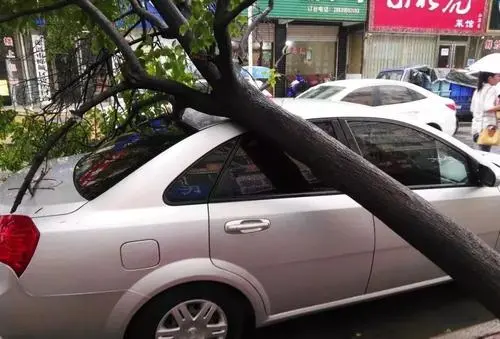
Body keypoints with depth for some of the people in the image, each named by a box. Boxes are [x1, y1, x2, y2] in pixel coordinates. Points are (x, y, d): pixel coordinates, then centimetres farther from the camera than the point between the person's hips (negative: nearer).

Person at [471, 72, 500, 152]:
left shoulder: (478, 90, 15)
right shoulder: (492, 89, -9)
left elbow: (472, 108, 17)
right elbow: (488, 107, -21)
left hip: (476, 125, 8)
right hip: (487, 125, -8)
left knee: (482, 152, 13)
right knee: (485, 152, -7)